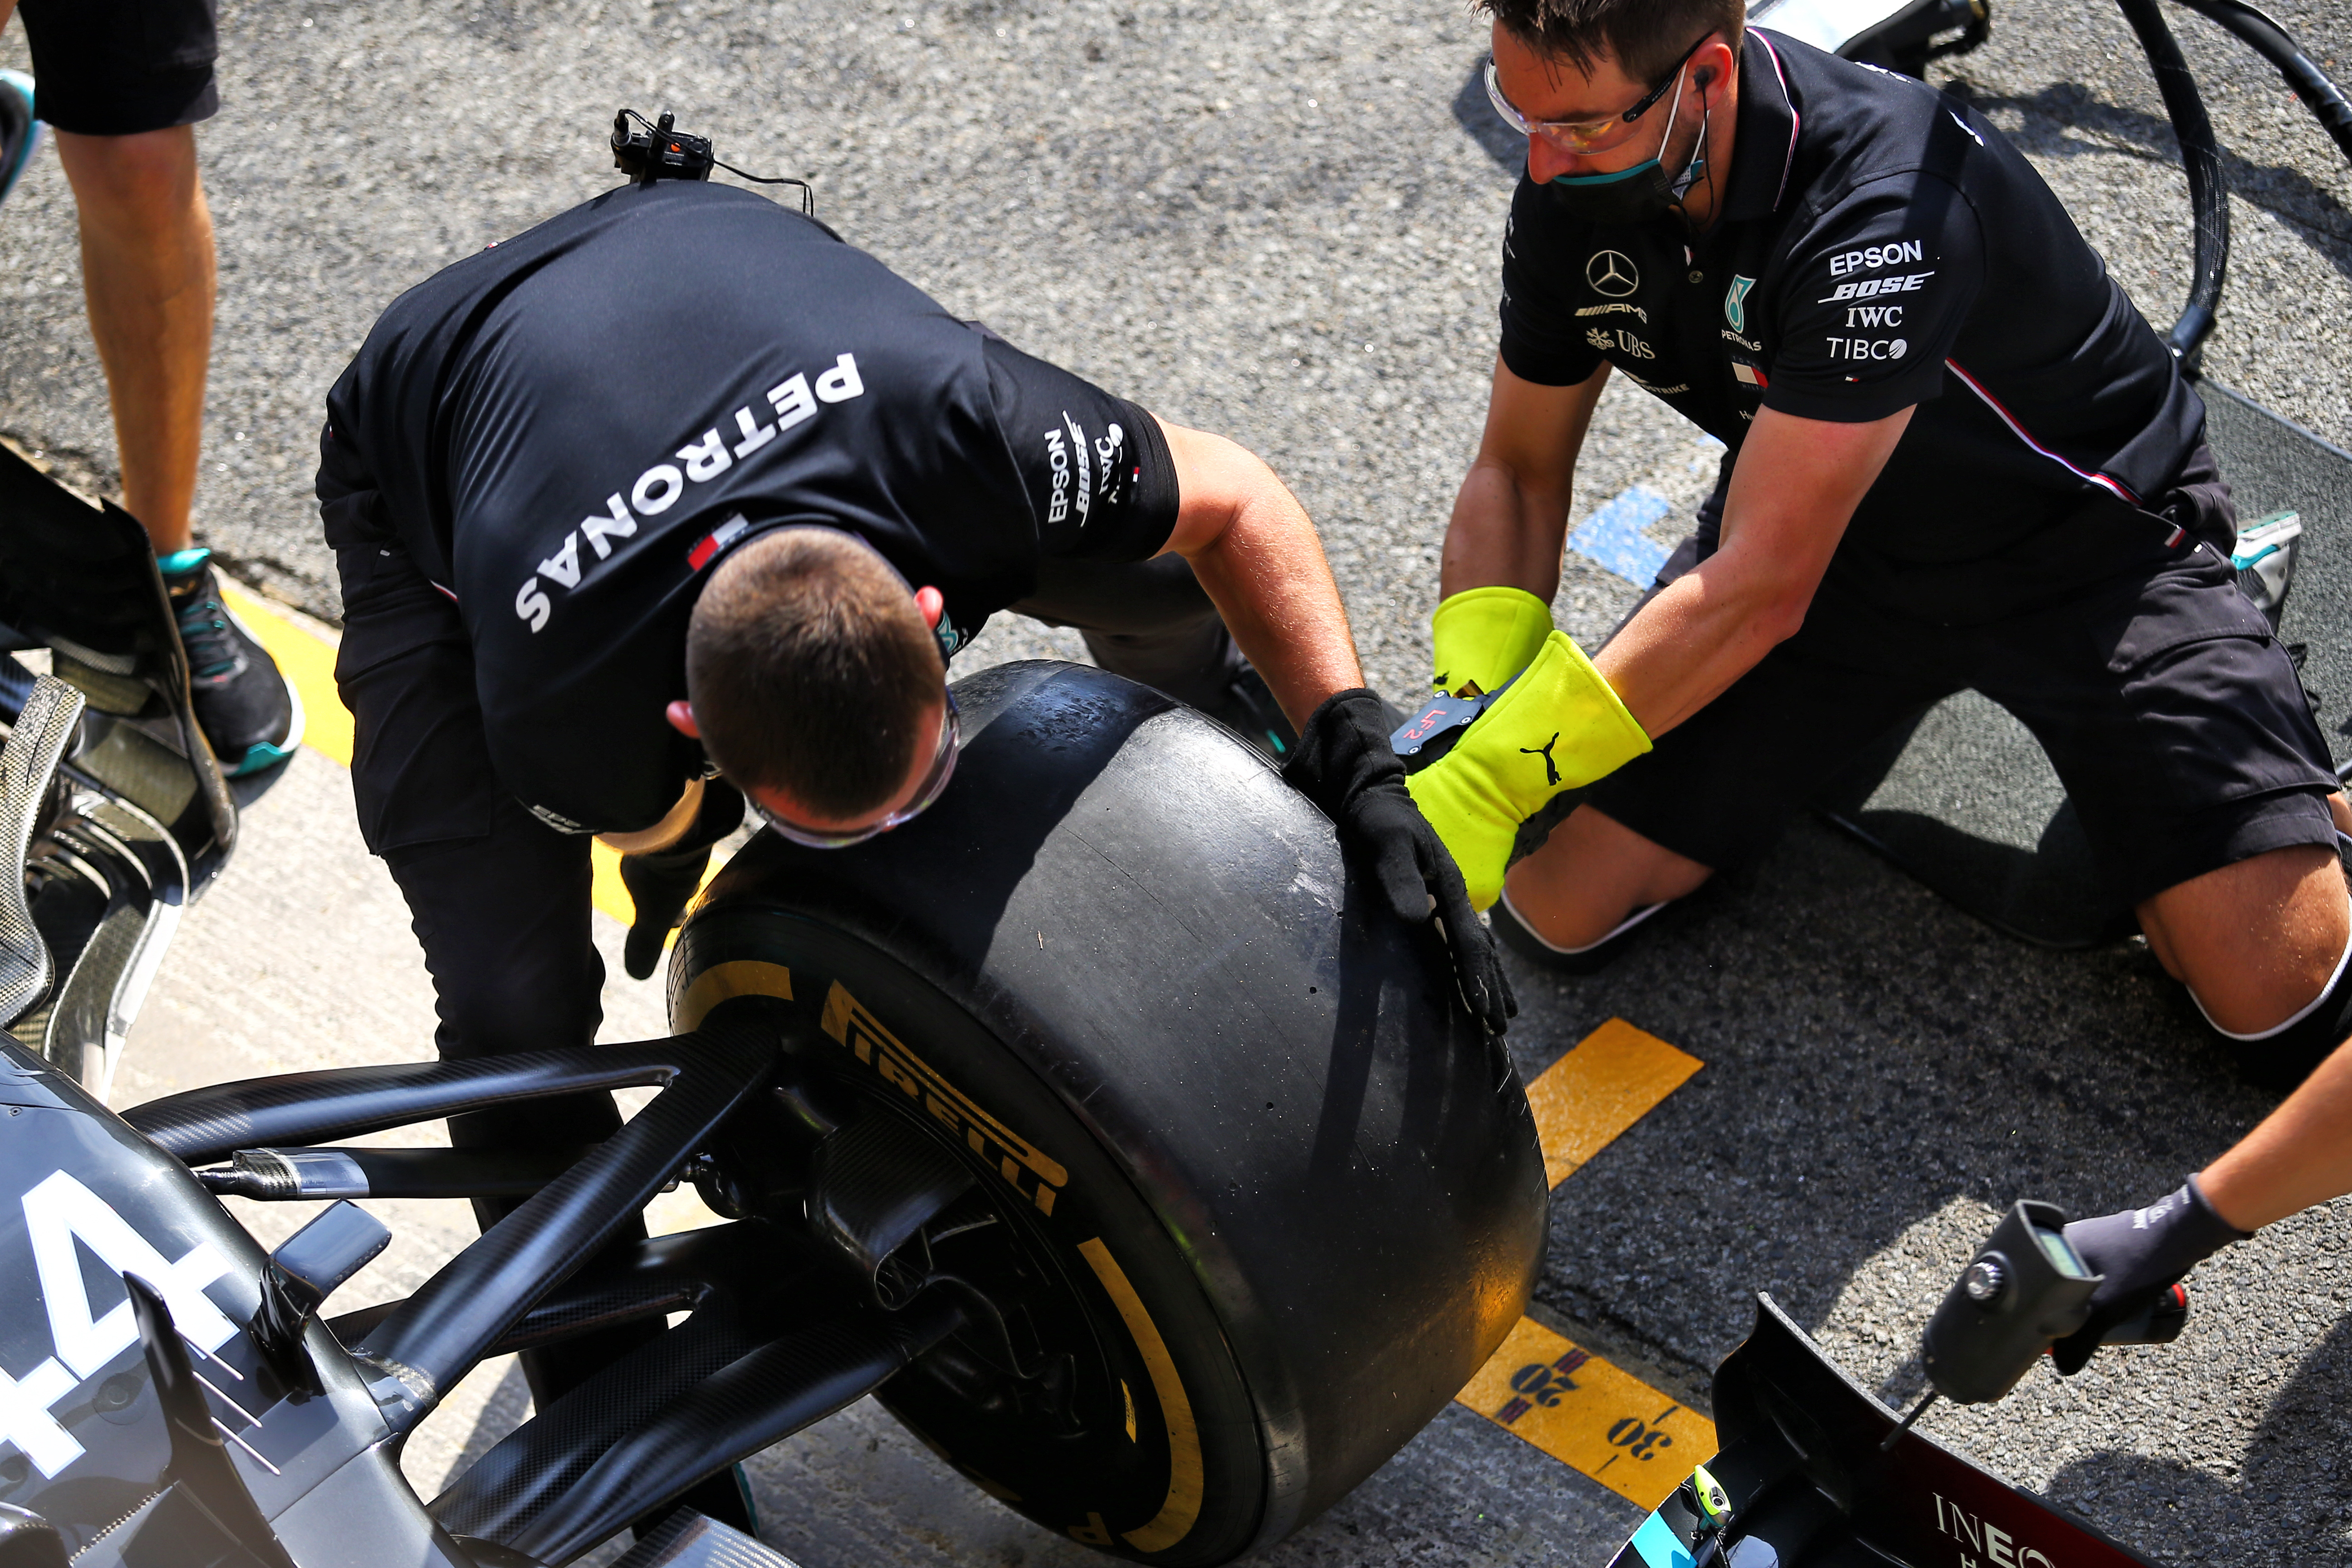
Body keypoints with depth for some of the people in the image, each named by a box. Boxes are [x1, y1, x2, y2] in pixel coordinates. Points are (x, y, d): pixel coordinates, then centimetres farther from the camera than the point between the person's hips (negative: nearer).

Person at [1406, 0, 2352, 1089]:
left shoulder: (1884, 203, -36)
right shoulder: (1570, 193, -14)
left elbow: (1758, 589, -36)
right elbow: (1518, 473, -2)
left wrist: (1493, 785, -37)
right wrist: (1472, 727, -19)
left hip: (2084, 549, -5)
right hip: (1804, 526, 6)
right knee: (1557, 910, -5)